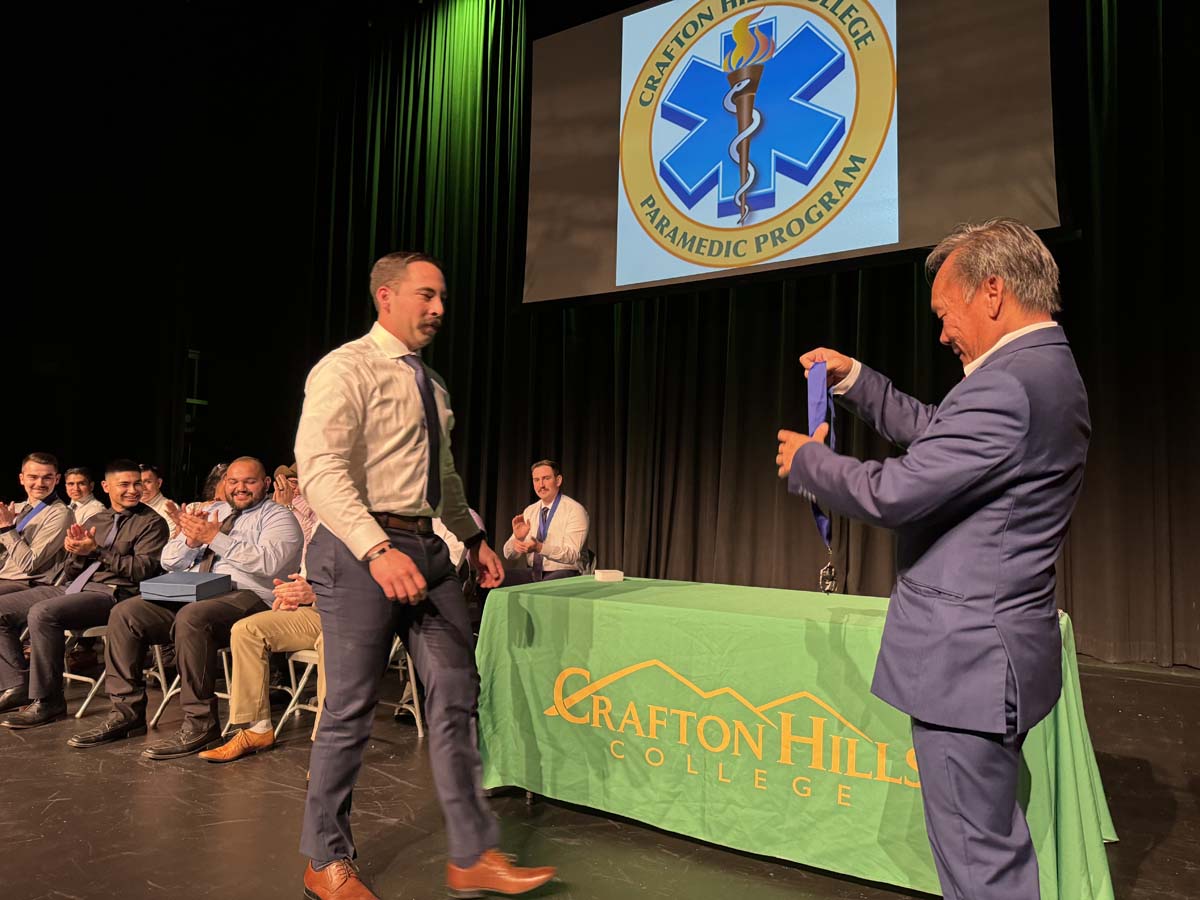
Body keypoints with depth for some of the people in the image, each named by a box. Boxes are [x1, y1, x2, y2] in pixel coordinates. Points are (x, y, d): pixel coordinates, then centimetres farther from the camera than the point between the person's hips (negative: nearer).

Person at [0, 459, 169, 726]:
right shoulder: (95, 521, 21)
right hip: (72, 587, 8)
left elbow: (143, 569, -12)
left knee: (42, 613, -30)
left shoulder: (151, 522, 1)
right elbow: (70, 573, 20)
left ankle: (47, 701, -19)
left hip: (111, 593, -8)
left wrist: (97, 551, -14)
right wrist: (77, 553, -3)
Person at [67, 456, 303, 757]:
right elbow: (169, 562, 21)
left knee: (191, 617, -35)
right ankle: (126, 713, -1)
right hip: (190, 593, 7)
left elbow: (269, 563, -17)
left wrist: (215, 538, -16)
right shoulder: (211, 512, 24)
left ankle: (200, 724, -26)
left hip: (244, 595, -7)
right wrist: (191, 540, -1)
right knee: (124, 613, -9)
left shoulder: (277, 517, 4)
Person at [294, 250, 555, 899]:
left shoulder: (430, 384, 18)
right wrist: (378, 549, -29)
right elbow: (320, 470, -19)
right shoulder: (345, 370, -8)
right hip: (361, 550, -7)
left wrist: (473, 536, 17)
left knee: (455, 697, 6)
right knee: (349, 709, 3)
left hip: (427, 549, 8)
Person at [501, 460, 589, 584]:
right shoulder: (529, 511, 10)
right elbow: (509, 554, 6)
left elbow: (571, 555, -16)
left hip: (563, 573, -5)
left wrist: (540, 548, -31)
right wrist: (518, 538, -17)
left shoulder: (575, 510, -7)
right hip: (532, 573, 5)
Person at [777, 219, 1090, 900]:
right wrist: (855, 378, 15)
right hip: (995, 645, 11)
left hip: (968, 657, -11)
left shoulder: (1007, 386, -23)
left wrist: (807, 459, -6)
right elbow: (935, 431, 21)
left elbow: (892, 492, -24)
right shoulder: (1045, 370, 11)